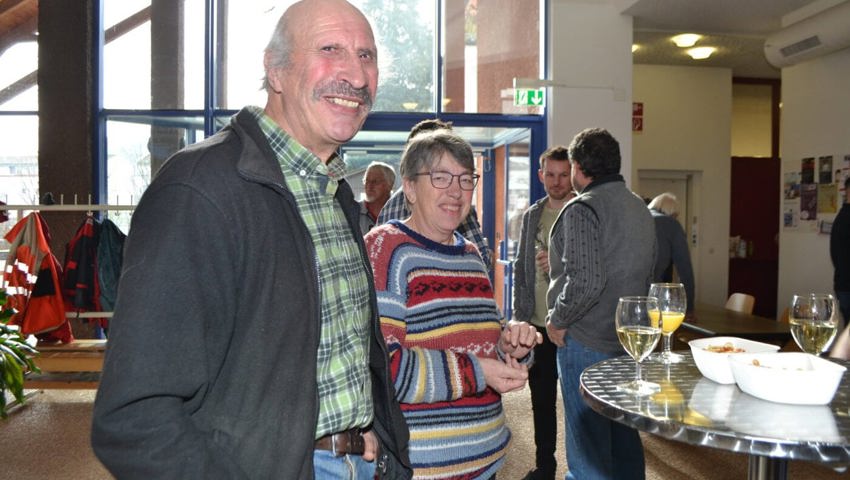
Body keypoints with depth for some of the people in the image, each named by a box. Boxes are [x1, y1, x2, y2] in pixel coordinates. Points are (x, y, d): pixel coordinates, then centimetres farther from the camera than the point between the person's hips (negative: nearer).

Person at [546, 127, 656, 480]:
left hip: (586, 342, -8)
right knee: (624, 434, 18)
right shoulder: (640, 207, 11)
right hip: (629, 339, 8)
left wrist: (557, 320, -10)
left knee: (588, 444, 2)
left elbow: (586, 282, -25)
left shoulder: (582, 209, -16)